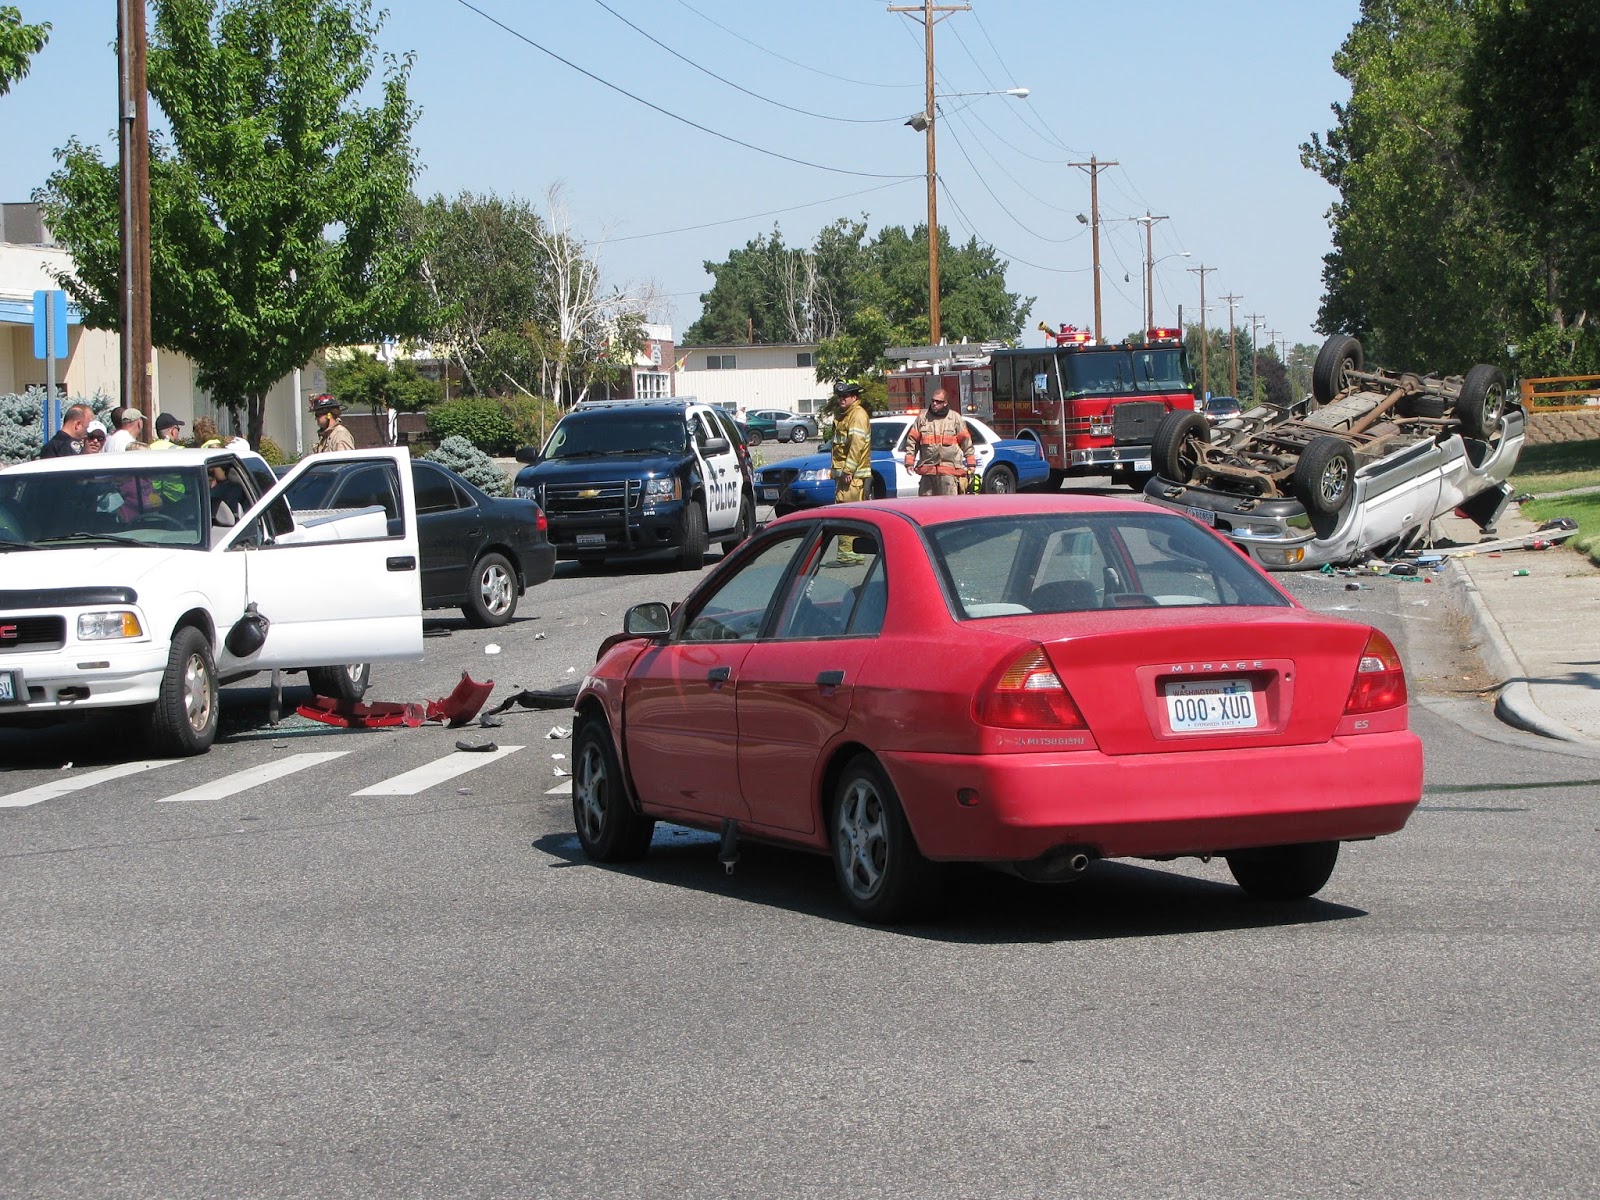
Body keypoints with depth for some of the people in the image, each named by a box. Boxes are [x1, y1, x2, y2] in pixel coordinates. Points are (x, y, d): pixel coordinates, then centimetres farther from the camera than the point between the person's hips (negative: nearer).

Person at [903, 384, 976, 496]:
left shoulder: (955, 418, 7)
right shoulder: (922, 418, 11)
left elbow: (965, 440, 9)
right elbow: (912, 440, 13)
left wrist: (971, 463, 7)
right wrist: (909, 462, 6)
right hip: (927, 469, 3)